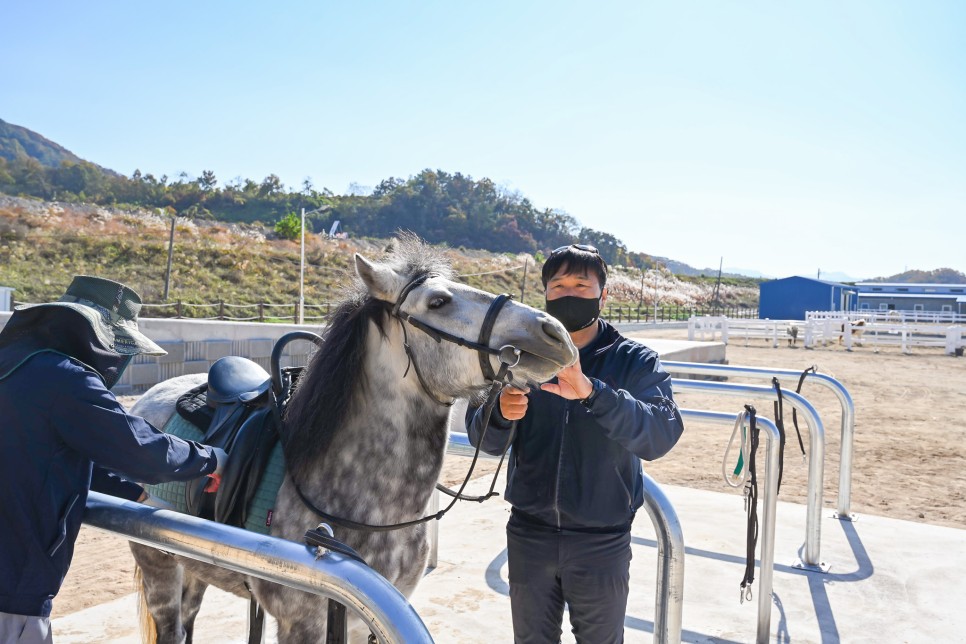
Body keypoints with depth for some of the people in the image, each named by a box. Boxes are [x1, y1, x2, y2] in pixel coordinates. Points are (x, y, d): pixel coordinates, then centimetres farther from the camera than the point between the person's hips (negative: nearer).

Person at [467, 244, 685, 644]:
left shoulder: (636, 362, -7)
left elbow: (660, 437, -24)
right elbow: (484, 439, -6)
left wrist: (592, 393, -39)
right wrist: (500, 414, -29)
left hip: (602, 541, -1)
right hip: (529, 534, 2)